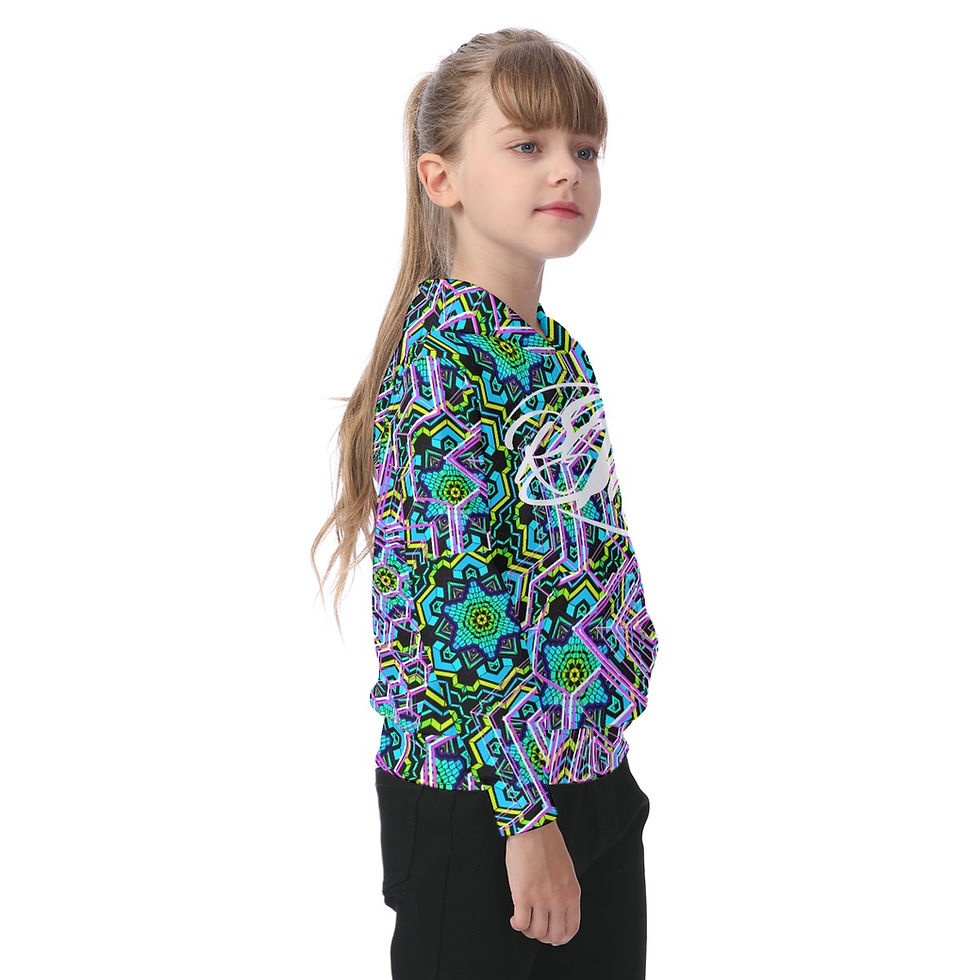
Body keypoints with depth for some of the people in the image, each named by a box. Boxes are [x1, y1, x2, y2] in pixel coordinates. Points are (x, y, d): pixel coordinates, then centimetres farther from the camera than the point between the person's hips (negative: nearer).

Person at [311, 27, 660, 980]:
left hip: (592, 780, 8)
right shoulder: (445, 349, -17)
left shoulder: (555, 350, 9)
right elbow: (455, 600, -21)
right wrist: (526, 810, -21)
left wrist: (596, 769, 16)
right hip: (478, 800, -8)